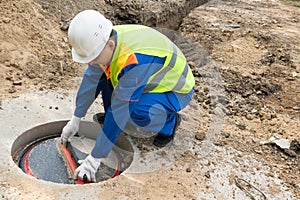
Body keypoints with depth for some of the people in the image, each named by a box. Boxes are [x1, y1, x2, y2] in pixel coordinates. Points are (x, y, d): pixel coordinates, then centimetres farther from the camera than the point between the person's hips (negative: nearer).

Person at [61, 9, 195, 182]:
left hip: (176, 90, -7)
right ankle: (110, 114, 12)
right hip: (152, 80, 7)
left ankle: (169, 122, -4)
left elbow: (119, 112, -37)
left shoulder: (134, 62, -40)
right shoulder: (106, 39, -17)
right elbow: (91, 79, -5)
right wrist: (75, 120, 2)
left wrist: (95, 158, -30)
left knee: (137, 112, -35)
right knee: (100, 72, -6)